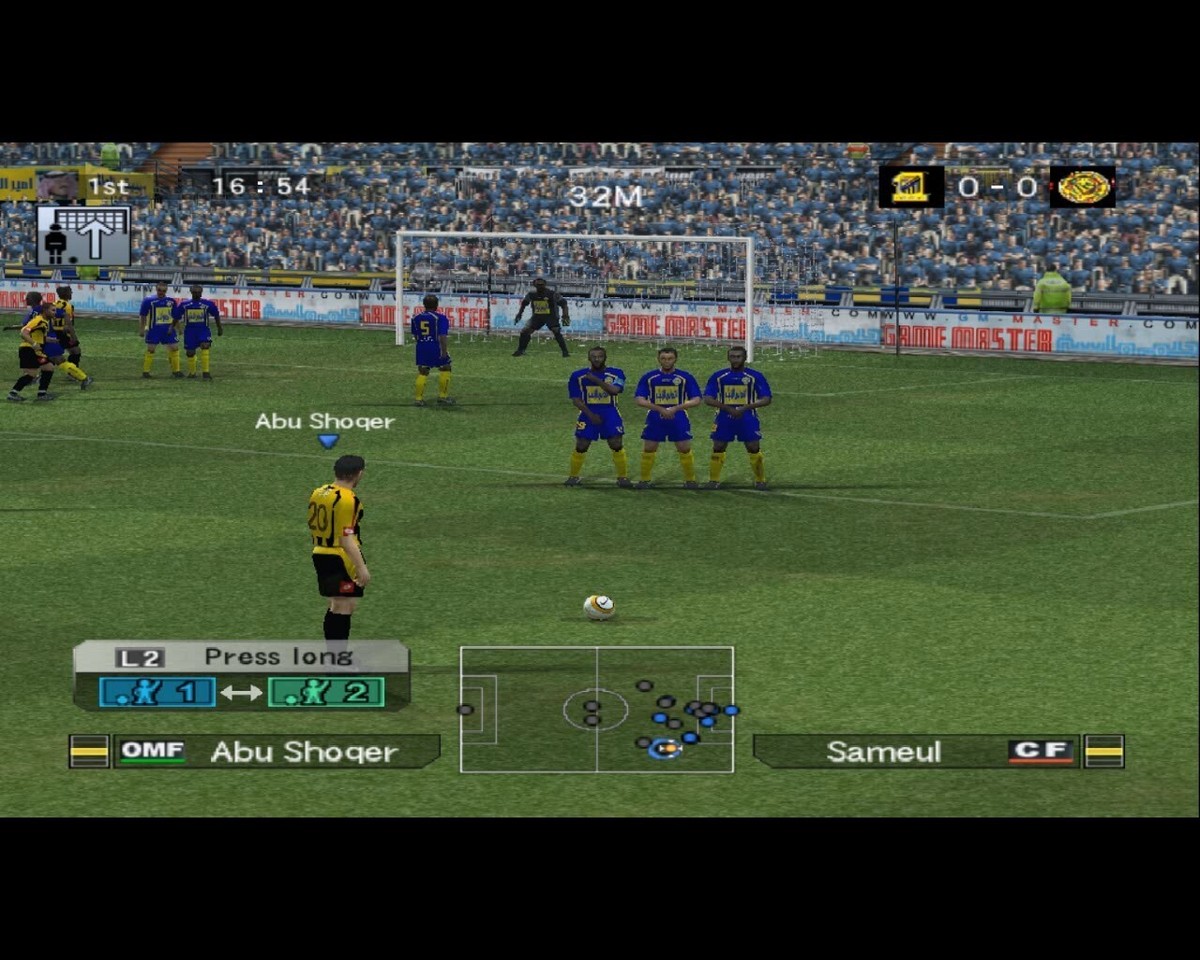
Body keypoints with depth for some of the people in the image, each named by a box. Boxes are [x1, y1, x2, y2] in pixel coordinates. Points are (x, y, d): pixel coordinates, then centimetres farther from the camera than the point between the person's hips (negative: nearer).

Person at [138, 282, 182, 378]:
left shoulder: (171, 301, 6)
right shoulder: (149, 301, -5)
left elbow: (175, 317, 17)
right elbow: (142, 316, -1)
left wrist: (177, 329, 16)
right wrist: (141, 330, -5)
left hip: (169, 329, 3)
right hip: (154, 330, -3)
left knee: (174, 348, 0)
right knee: (150, 349, -2)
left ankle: (176, 371, 11)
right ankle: (145, 372, 6)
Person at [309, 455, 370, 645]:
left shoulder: (318, 493, 8)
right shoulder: (347, 499, -19)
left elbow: (312, 527, 18)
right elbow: (346, 538, -22)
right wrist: (361, 567, -21)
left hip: (321, 555, 9)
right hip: (342, 559, -9)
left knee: (336, 606, 19)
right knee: (344, 608, -4)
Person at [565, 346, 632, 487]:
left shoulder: (616, 374, -4)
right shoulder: (578, 376, -3)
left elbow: (615, 390, -22)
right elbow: (576, 399, -3)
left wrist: (596, 380, -29)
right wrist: (590, 415, -12)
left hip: (610, 413, 0)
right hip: (588, 413, 0)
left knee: (617, 445, -7)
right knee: (581, 446, 0)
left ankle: (623, 477, 4)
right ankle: (573, 477, 15)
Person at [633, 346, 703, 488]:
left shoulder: (685, 377, -2)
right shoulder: (648, 378, -1)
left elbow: (696, 400, -4)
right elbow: (640, 400, -5)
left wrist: (675, 408, -18)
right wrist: (661, 409, -19)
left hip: (678, 418, -1)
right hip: (655, 419, 1)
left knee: (685, 449, -3)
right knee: (648, 449, 1)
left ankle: (690, 480, 12)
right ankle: (644, 480, 15)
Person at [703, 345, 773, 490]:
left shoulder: (755, 376, -4)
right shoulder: (718, 376, 0)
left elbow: (766, 400, -6)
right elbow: (708, 399, -4)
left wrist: (745, 407, -20)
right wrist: (728, 408, -18)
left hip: (747, 419, -1)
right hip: (724, 418, 1)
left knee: (754, 449, -1)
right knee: (718, 449, 1)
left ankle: (760, 480, 11)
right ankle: (714, 481, 12)